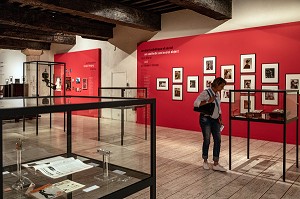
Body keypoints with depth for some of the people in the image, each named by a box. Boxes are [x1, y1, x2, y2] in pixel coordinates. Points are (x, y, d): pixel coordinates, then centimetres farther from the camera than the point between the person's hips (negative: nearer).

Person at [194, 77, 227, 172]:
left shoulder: (217, 94, 11)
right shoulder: (205, 92, -13)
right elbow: (196, 103, -21)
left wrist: (220, 119, 11)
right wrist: (208, 101, -26)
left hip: (215, 120, 7)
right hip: (206, 119, -7)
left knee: (218, 140, 2)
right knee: (207, 140, 2)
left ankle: (216, 164, 8)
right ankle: (205, 161, 23)